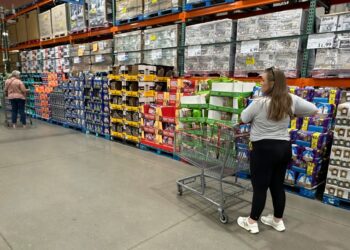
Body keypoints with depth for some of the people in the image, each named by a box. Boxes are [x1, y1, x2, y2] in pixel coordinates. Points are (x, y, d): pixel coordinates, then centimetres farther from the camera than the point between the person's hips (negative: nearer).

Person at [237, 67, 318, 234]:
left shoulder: (259, 103, -16)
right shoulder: (291, 100, -1)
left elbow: (243, 119, -2)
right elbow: (314, 110, 10)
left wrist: (256, 118, 18)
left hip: (264, 149, -6)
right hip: (284, 147, 6)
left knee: (260, 187, 5)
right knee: (278, 185, 18)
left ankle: (252, 222, 20)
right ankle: (278, 220, 33)